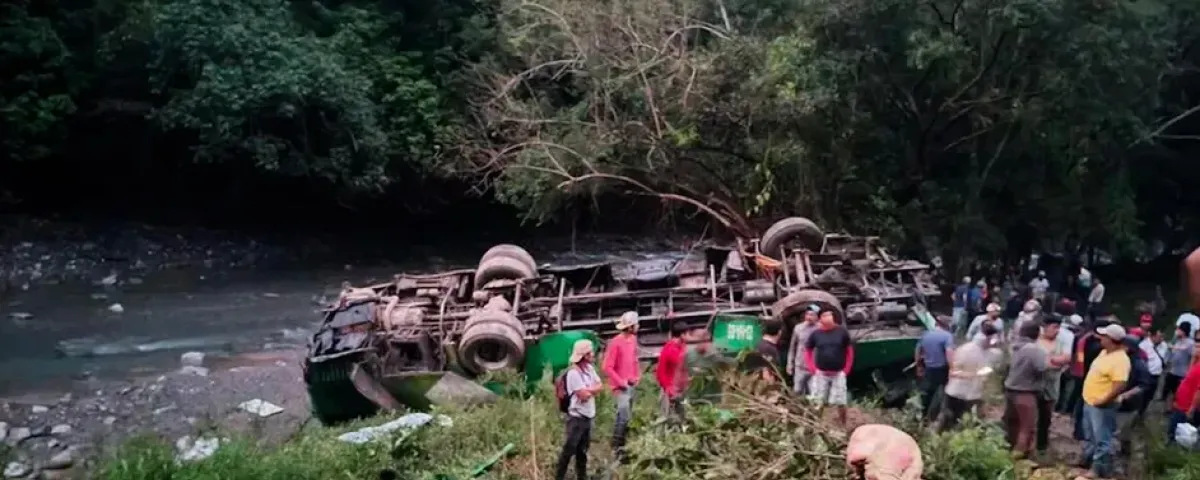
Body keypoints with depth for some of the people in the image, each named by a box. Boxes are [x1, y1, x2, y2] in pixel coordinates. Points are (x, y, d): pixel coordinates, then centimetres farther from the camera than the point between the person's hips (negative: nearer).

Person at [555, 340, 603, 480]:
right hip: (577, 416, -8)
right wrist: (592, 389, -2)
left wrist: (588, 390, -12)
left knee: (582, 449, 16)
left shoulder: (589, 368, 7)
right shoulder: (574, 373, -20)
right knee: (569, 448, -5)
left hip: (588, 415, 8)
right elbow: (584, 395, -21)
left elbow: (599, 387, 5)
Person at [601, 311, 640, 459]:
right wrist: (620, 382, -15)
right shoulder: (616, 342, -17)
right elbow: (606, 367, -17)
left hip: (632, 384, 8)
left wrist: (637, 376, 9)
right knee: (624, 415, -13)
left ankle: (620, 444, 23)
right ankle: (617, 446, -3)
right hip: (621, 386, -8)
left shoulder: (633, 339, 6)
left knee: (626, 416, 13)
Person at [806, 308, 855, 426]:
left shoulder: (842, 332, -3)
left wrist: (846, 370, -1)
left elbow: (850, 351, 4)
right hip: (820, 374, 0)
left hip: (838, 373, 0)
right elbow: (807, 351, 8)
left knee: (841, 402, 4)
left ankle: (843, 426, 18)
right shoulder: (816, 334, -3)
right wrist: (813, 369, -2)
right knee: (817, 403, 3)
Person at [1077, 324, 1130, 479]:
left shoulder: (1120, 360, -23)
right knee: (1089, 436, 24)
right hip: (1089, 401, 10)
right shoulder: (1104, 352, 8)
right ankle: (1086, 461, 39)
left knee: (1101, 440, -1)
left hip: (1102, 406, -10)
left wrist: (1103, 400, -23)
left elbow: (1120, 386, -30)